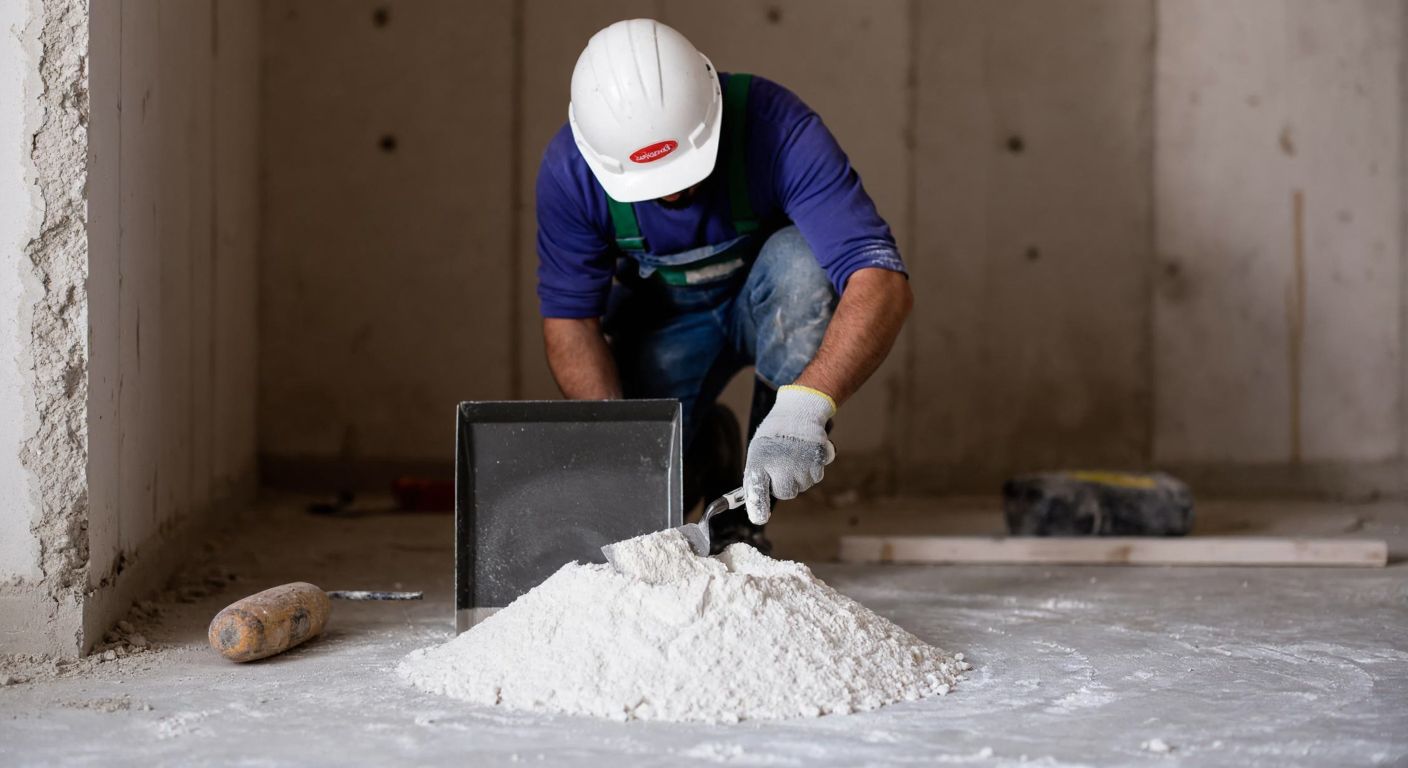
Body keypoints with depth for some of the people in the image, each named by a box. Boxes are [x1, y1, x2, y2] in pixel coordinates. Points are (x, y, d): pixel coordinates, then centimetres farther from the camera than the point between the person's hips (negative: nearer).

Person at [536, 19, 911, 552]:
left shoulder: (777, 127, -34)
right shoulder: (568, 170, -26)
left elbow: (884, 283, -43)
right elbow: (568, 318, -18)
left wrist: (805, 406, -57)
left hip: (771, 303, -1)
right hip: (663, 321, 1)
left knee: (801, 260, -36)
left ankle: (752, 512, -20)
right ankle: (706, 449, 18)